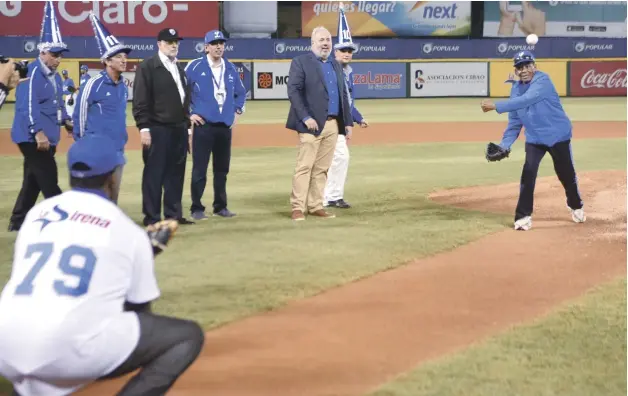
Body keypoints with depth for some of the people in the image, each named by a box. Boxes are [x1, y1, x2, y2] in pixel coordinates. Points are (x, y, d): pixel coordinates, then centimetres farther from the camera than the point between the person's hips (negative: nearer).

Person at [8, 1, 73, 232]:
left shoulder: (55, 76, 15)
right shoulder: (32, 72, -14)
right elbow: (28, 104, -22)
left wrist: (66, 120, 9)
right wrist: (38, 132, -27)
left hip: (47, 137, 10)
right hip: (33, 138, -10)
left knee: (33, 181, 14)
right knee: (49, 181, -9)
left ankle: (18, 222, 22)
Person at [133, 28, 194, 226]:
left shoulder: (180, 68, 18)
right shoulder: (147, 67, -5)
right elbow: (140, 100, -10)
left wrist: (186, 124, 15)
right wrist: (143, 127, -16)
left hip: (179, 129, 7)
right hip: (157, 129, -7)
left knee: (176, 174, 8)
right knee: (154, 174, -3)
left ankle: (174, 214, 15)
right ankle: (151, 217, 1)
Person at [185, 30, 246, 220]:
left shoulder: (230, 68, 11)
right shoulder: (195, 66, -4)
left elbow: (240, 92, 24)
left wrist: (237, 111, 13)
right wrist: (188, 113, -5)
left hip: (225, 125, 5)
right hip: (203, 125, -5)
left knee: (222, 169, 10)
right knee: (200, 169, -4)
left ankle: (220, 206, 20)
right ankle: (196, 208, 4)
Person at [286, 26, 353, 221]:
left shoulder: (336, 65, 18)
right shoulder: (300, 62, -3)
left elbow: (343, 94, 19)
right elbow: (293, 91, -11)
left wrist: (348, 121, 12)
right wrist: (305, 117, -19)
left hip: (333, 124, 6)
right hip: (312, 124, -6)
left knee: (322, 168, 8)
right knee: (304, 166, -6)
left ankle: (315, 206, 12)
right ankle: (298, 208, -3)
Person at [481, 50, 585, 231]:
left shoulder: (542, 80, -21)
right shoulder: (516, 89, 0)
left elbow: (526, 100, -38)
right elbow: (514, 121, 2)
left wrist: (496, 106, -42)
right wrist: (504, 144, -11)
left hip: (558, 136, -4)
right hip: (534, 139, 4)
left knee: (566, 174, 10)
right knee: (528, 174, -15)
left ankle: (576, 206, 38)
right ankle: (523, 216, -9)